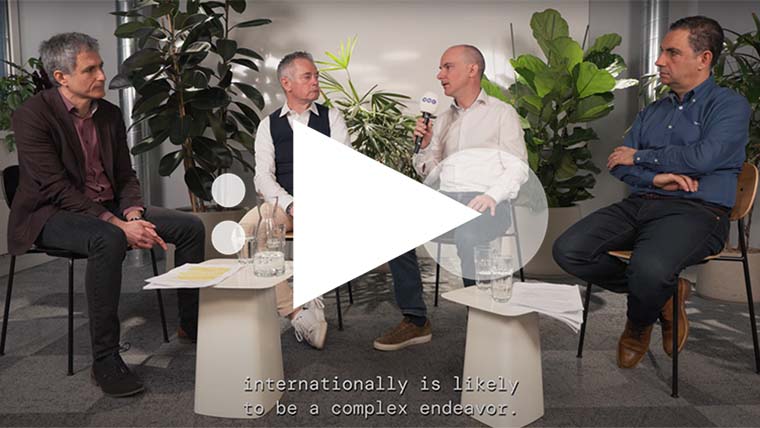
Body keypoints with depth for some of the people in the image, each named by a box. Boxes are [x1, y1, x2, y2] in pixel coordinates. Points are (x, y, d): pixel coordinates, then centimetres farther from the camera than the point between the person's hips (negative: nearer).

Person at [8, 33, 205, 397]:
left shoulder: (110, 114, 5)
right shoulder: (32, 115, -14)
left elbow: (126, 175, 8)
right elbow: (58, 189, -22)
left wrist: (133, 215, -13)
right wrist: (119, 225, -29)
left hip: (109, 208, 7)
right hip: (51, 214, -6)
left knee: (189, 226, -8)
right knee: (108, 241, -39)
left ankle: (191, 324, 5)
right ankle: (105, 360, -28)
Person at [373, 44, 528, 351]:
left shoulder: (502, 113, 12)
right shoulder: (443, 120, 26)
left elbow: (517, 168, 1)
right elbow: (430, 172, 23)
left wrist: (491, 195, -17)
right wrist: (425, 146, 4)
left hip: (484, 201, -4)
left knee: (467, 234, -38)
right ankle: (415, 320, -16)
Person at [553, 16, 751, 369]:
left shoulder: (730, 105, 6)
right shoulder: (653, 111, 24)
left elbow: (703, 157, -13)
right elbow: (618, 164, 13)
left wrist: (640, 157, 0)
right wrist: (654, 177, -9)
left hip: (696, 211, -6)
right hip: (639, 204, 6)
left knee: (649, 269, -37)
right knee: (567, 250, -18)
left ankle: (638, 325, 1)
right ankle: (662, 296, 1)